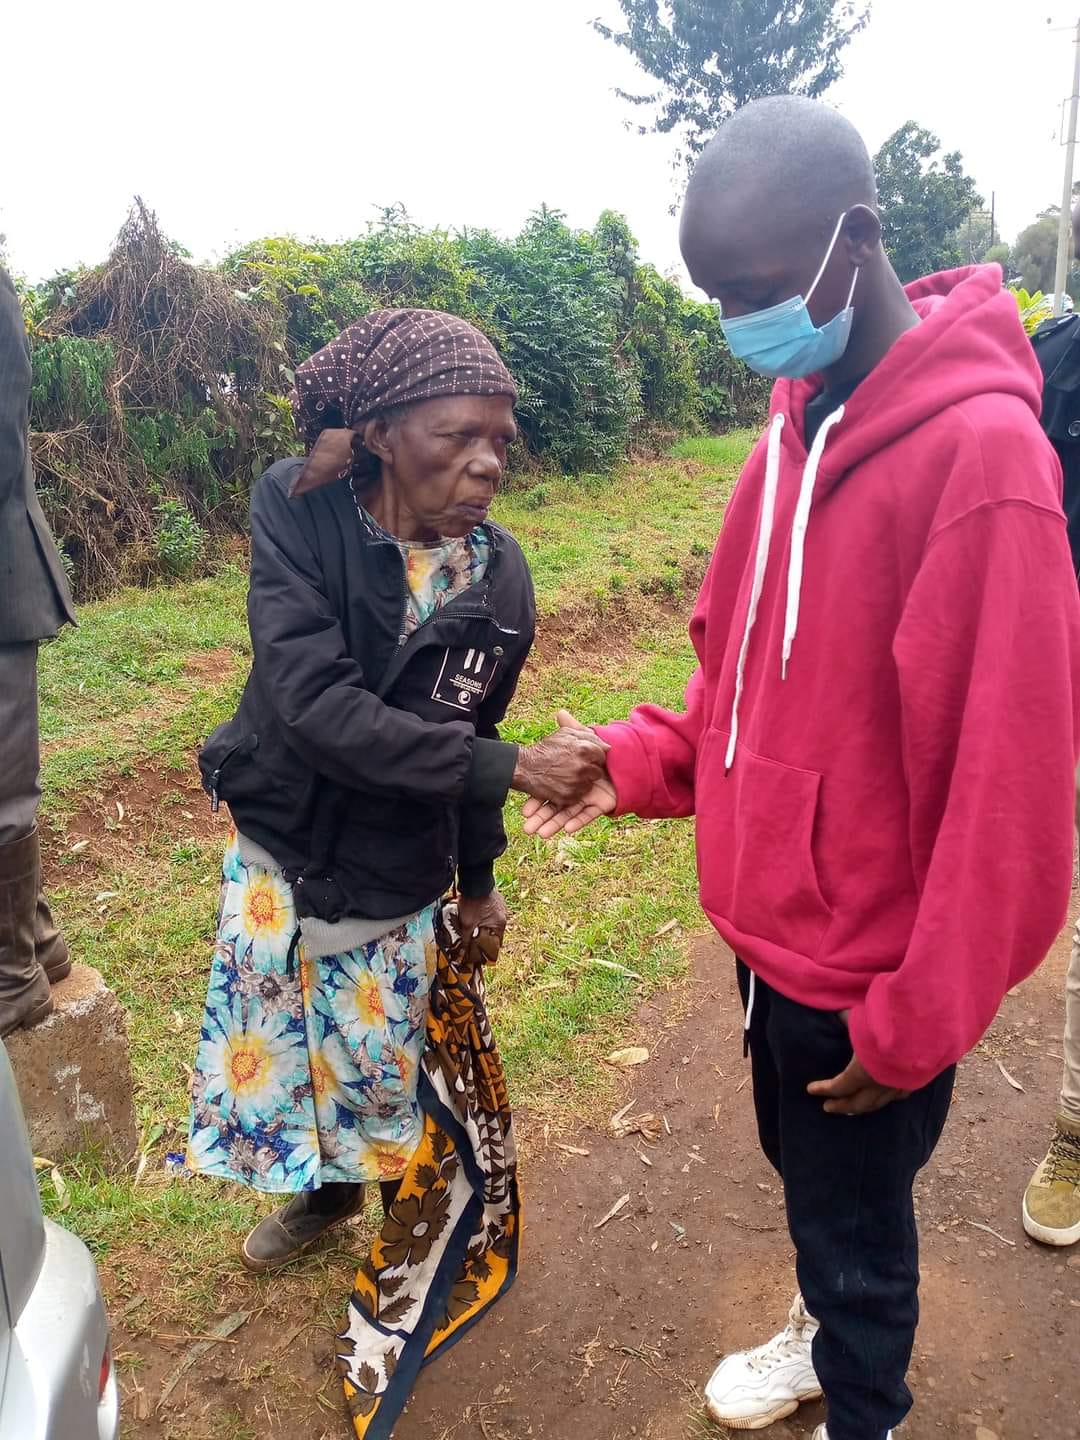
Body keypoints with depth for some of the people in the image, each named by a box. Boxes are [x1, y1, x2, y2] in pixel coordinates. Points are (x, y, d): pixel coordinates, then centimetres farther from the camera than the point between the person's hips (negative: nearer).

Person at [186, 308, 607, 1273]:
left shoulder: (500, 579, -16)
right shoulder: (296, 510, -21)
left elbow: (469, 733, -1)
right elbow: (313, 703, -31)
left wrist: (478, 880, 9)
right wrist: (514, 768, -36)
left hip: (395, 878, -1)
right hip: (276, 849, 1)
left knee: (384, 1073, 14)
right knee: (274, 1044, 21)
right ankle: (324, 1192, 54)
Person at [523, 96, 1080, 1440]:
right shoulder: (797, 422, 3)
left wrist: (917, 1024, -16)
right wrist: (643, 758, -5)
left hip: (868, 965, -7)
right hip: (769, 923, 7)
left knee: (854, 1217, 17)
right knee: (801, 1168, 28)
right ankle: (823, 1330, 56)